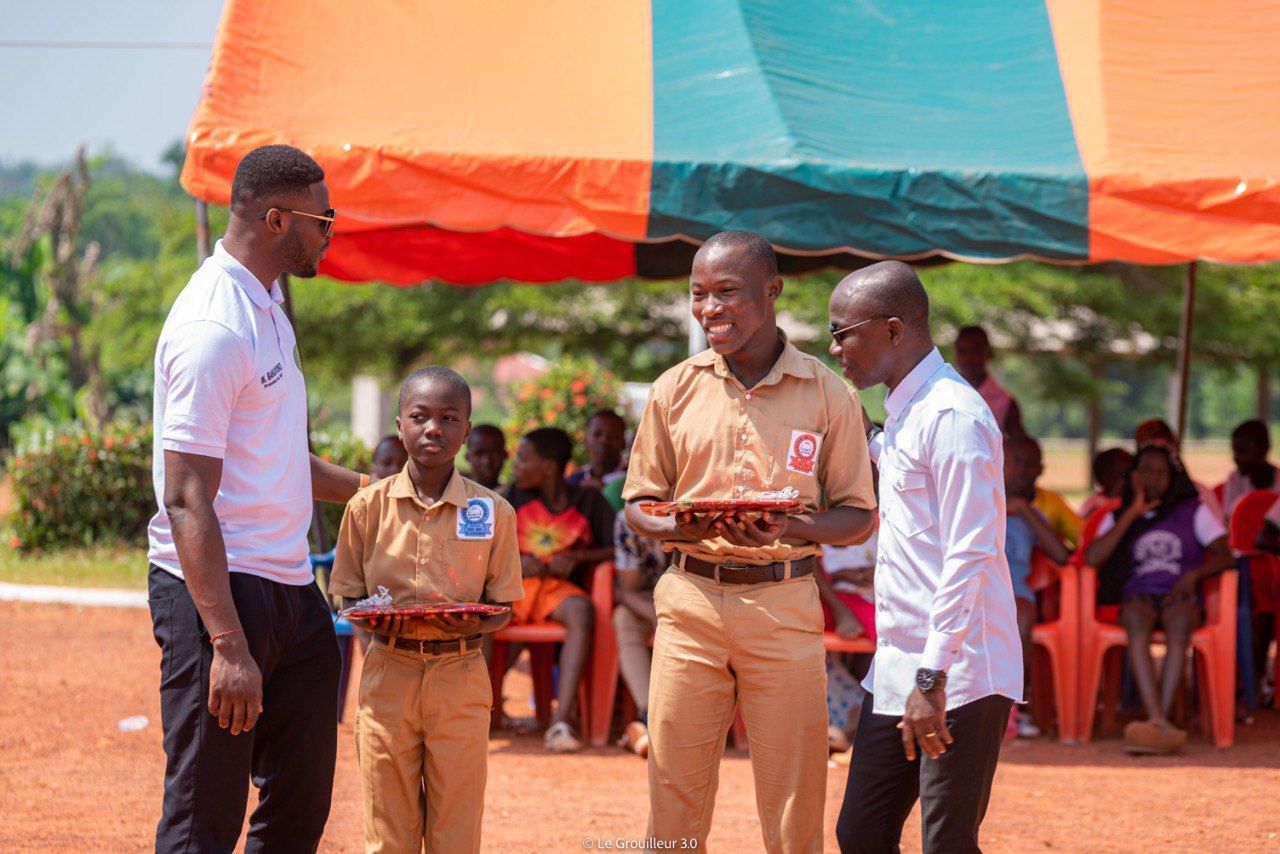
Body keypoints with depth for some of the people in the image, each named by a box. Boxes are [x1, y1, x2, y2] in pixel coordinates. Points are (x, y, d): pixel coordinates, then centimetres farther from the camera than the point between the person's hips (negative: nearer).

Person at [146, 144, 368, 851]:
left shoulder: (267, 309, 16)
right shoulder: (212, 329, -16)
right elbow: (187, 502, -22)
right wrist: (228, 644, -26)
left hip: (287, 583, 10)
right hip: (214, 588, -10)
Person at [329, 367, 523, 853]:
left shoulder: (492, 512, 2)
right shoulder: (368, 507, 2)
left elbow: (502, 608, 5)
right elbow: (347, 598, 7)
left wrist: (469, 626, -17)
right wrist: (379, 616, -15)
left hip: (460, 680, 0)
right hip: (389, 674, 0)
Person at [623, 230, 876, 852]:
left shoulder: (828, 395, 2)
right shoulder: (675, 390, 8)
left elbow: (857, 516, 5)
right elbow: (638, 506, 12)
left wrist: (791, 530, -16)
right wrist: (683, 527, -11)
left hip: (784, 606, -1)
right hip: (690, 601, 1)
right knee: (674, 792, 1)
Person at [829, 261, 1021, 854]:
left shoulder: (953, 416, -15)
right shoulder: (899, 416, 16)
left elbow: (970, 559, -20)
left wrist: (932, 678, -23)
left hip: (959, 677, -9)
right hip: (896, 672, 9)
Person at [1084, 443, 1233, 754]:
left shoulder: (1194, 511, 18)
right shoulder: (1119, 516, 19)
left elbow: (1224, 556, 8)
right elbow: (1093, 558, 1)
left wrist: (1194, 574, -13)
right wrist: (1132, 514, 0)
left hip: (1180, 596, 0)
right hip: (1139, 596, 0)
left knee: (1180, 620, -38)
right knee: (1137, 618, -37)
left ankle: (1156, 723, -45)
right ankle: (1162, 726, -50)